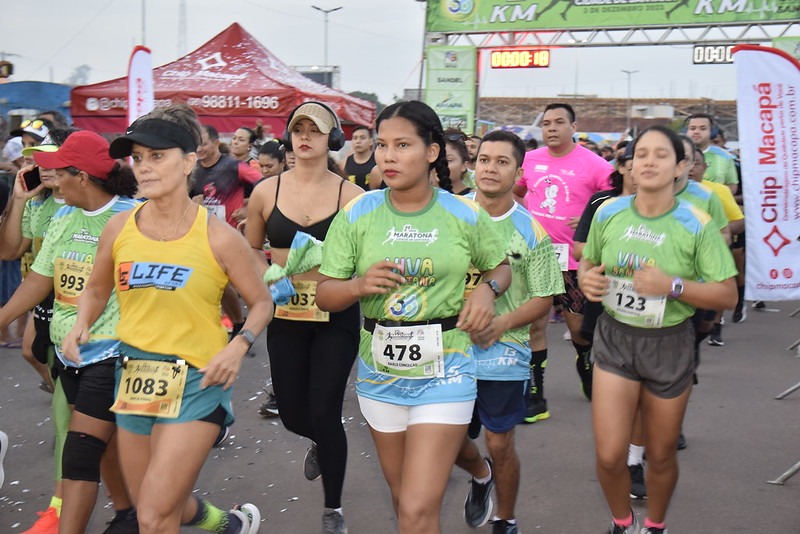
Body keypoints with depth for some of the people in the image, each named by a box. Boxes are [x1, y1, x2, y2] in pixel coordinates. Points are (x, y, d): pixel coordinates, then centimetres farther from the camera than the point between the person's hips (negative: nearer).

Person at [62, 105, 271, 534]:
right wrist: (81, 326, -5)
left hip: (196, 379, -5)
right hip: (135, 375, 5)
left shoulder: (218, 238, -11)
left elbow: (261, 303, -1)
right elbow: (96, 291, 15)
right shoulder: (119, 229, -1)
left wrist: (239, 345, -18)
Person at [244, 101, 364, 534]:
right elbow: (251, 248, 11)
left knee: (324, 413, -3)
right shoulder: (266, 192, -1)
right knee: (292, 415, 10)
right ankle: (321, 443, 50)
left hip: (336, 318, -3)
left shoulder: (351, 195, -8)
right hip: (285, 316, 3)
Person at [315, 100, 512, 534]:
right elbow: (324, 295, -1)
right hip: (379, 372, 3)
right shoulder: (356, 214, -4)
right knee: (403, 497, 20)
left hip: (443, 372, -3)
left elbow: (500, 266, 13)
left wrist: (488, 290, -9)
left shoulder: (465, 216, -5)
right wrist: (359, 285, -22)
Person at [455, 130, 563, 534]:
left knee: (499, 445, 7)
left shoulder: (530, 231, -4)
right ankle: (480, 474, 44)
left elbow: (543, 299, -2)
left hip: (503, 353, -2)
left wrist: (501, 324, -18)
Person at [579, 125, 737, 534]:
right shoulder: (607, 213, -5)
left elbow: (728, 294, -11)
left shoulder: (696, 224, -13)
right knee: (609, 456, -3)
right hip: (614, 339, 1)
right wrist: (586, 279, -12)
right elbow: (588, 263, 12)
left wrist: (673, 286, -26)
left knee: (661, 455, 14)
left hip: (669, 345, -1)